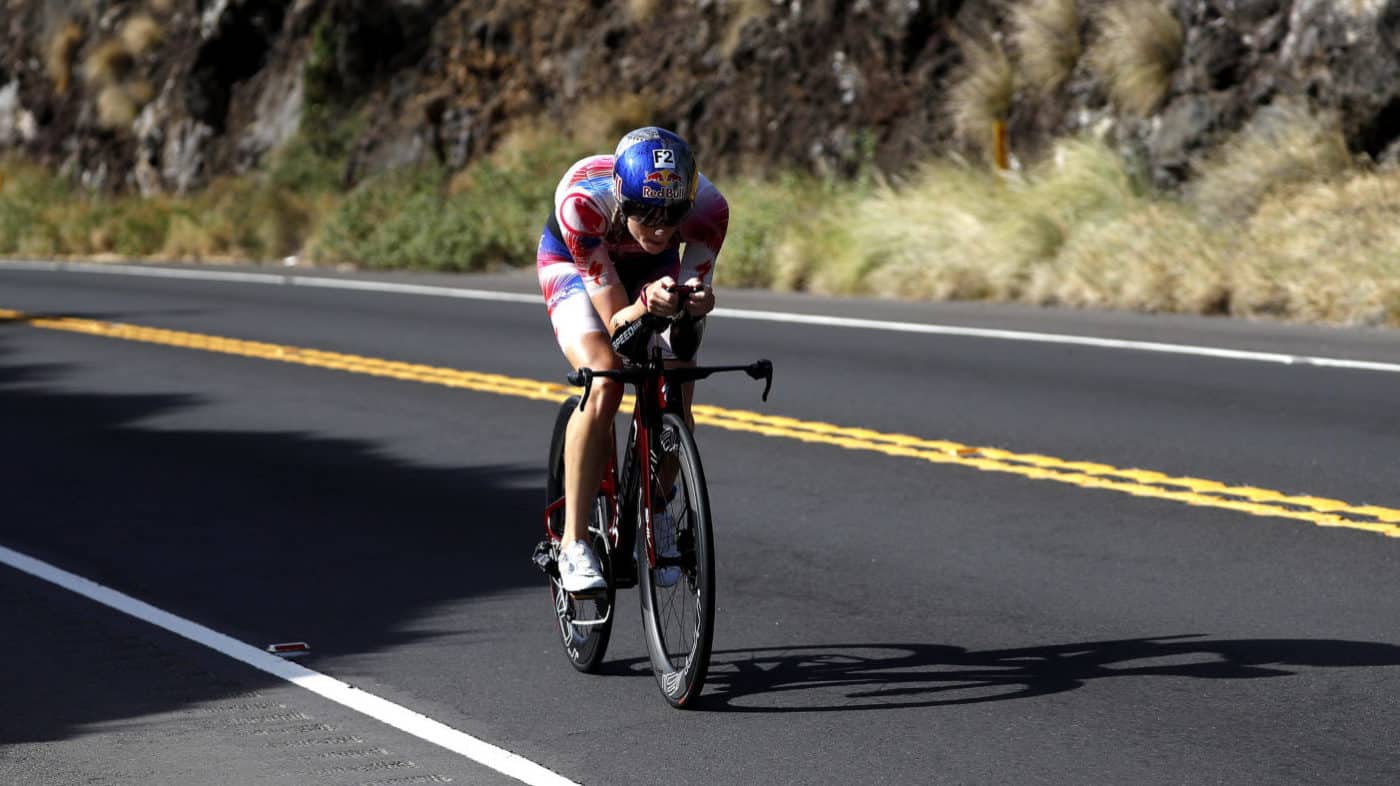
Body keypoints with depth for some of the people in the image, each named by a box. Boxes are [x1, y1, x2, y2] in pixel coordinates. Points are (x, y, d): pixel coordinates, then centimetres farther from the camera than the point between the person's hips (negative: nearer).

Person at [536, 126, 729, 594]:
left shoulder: (708, 206, -36)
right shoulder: (583, 201, -41)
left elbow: (696, 289, -29)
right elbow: (615, 322, -37)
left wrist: (696, 300, -52)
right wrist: (646, 305, -59)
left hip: (653, 271, 2)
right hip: (573, 263, -2)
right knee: (604, 384, -27)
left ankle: (657, 519, 12)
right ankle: (574, 543, -20)